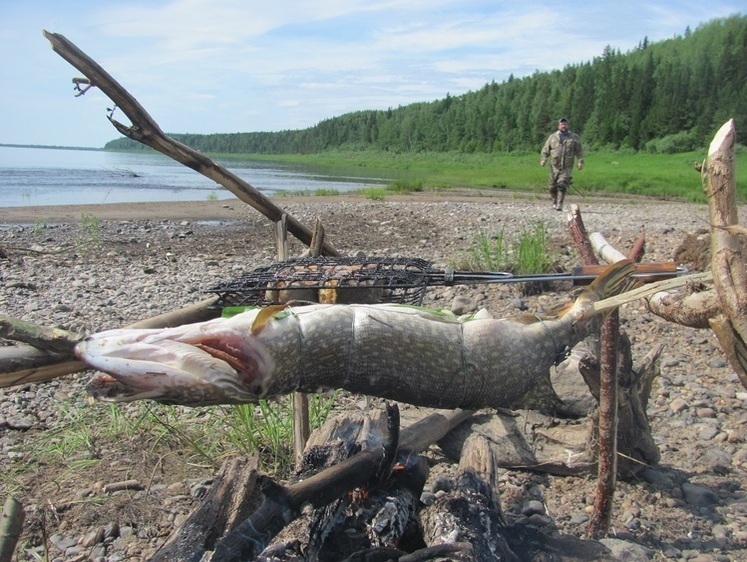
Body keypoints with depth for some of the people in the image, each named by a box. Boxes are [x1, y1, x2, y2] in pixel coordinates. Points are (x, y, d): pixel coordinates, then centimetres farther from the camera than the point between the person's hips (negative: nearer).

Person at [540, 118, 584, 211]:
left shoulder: (574, 137, 7)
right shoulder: (552, 137, 9)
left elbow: (579, 151, 6)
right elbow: (545, 150, 11)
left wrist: (580, 161, -5)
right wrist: (543, 159, -3)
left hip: (567, 167, -2)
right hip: (554, 166, 2)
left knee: (562, 185, -15)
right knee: (553, 186, 7)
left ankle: (560, 204, -13)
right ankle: (554, 202, 26)